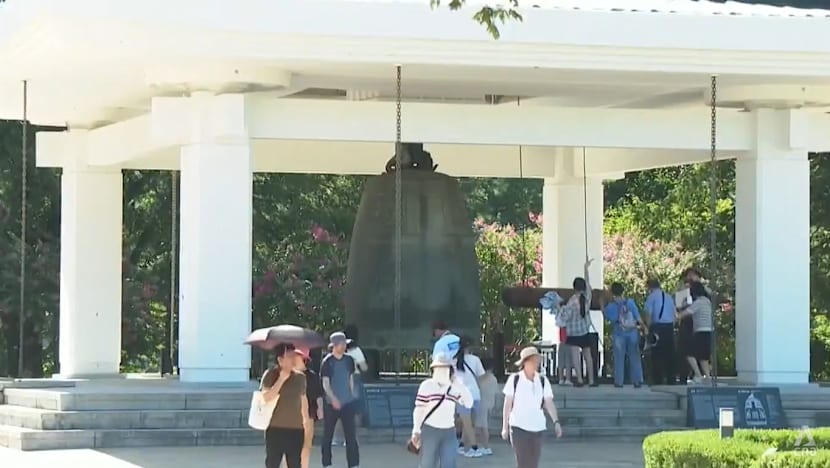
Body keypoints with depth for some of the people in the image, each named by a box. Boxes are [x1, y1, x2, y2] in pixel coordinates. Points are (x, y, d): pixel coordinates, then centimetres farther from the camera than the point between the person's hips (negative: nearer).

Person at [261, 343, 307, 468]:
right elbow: (267, 397, -19)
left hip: (296, 429, 4)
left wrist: (306, 418, 18)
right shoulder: (271, 375, -6)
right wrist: (281, 379, -20)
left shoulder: (300, 377, 8)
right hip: (275, 428, -4)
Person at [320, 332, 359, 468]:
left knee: (351, 435, -3)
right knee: (328, 435, 6)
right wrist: (333, 399, -26)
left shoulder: (349, 360, 5)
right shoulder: (327, 362, -9)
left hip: (348, 403, 3)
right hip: (331, 404, -3)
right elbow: (325, 383, -12)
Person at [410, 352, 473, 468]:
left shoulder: (455, 387, 4)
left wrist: (459, 384, -15)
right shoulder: (427, 385, -6)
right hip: (430, 431, -3)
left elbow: (469, 403, -8)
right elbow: (418, 409, -5)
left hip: (449, 432, 3)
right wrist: (416, 431, -9)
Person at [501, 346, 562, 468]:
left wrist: (556, 421, -16)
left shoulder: (543, 381, 4)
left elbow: (549, 403, -3)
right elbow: (507, 404, 1)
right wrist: (505, 427, 1)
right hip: (519, 427, -3)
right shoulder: (514, 379, -3)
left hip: (537, 427, 3)